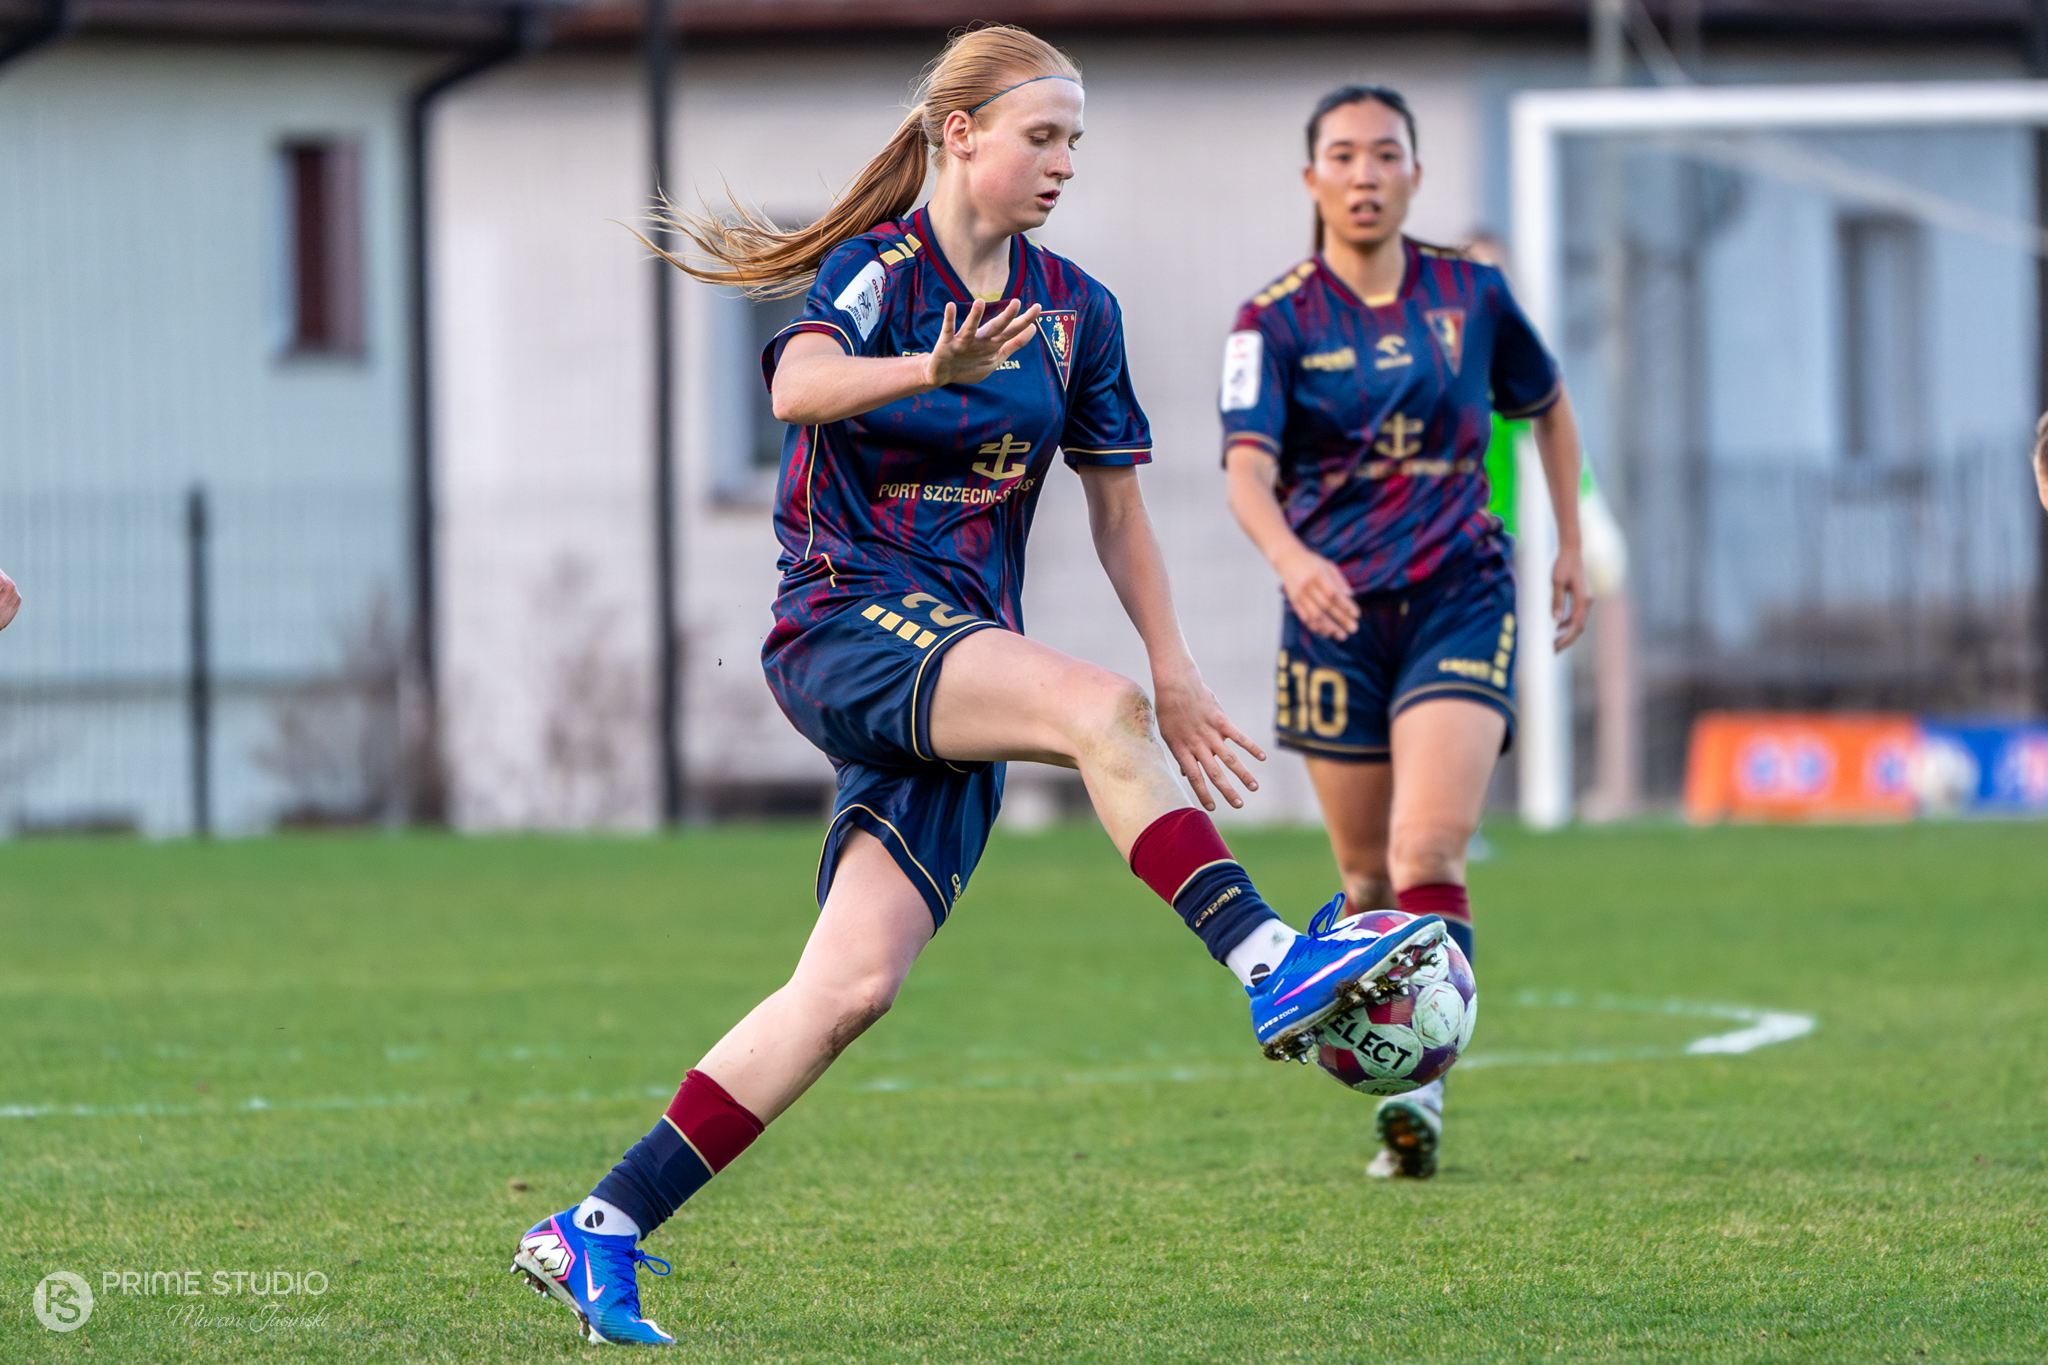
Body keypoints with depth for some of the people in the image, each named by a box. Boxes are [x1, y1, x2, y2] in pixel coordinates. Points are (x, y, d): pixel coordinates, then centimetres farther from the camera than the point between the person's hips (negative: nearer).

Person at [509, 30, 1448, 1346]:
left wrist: (1177, 670, 16)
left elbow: (1116, 498, 22)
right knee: (1099, 709, -33)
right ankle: (1270, 966, -39)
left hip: (960, 668, 6)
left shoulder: (1074, 310, 12)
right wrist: (934, 371, -47)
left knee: (853, 987, -8)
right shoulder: (878, 268, -6)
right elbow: (801, 385, -28)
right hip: (845, 626, -6)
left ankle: (598, 1234, -4)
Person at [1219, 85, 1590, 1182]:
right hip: (1336, 612, 1)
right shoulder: (1276, 319, -4)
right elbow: (1247, 466, -17)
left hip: (1461, 598, 0)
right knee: (1368, 875, 7)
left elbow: (1547, 406, 22)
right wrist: (1290, 558, -37)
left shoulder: (1471, 296, 3)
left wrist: (1571, 547, 19)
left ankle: (1418, 1087, -25)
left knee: (1429, 854, -19)